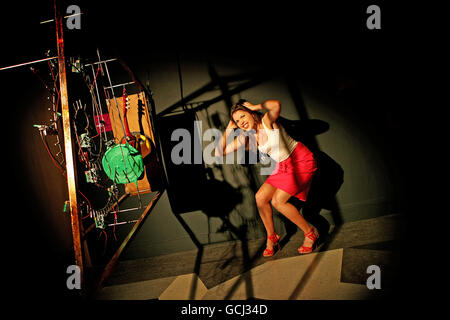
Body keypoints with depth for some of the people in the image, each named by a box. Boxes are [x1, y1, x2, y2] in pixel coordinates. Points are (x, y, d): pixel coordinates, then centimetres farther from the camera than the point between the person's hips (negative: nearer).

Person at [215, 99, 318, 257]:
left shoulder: (267, 120, -18)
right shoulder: (246, 137, -1)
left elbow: (276, 105, -42)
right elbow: (219, 153, -1)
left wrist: (256, 106, -24)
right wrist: (229, 129, -4)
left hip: (301, 159, -8)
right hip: (283, 166, 8)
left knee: (278, 201, -15)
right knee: (260, 197, -1)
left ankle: (310, 233, 3)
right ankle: (272, 238, 18)